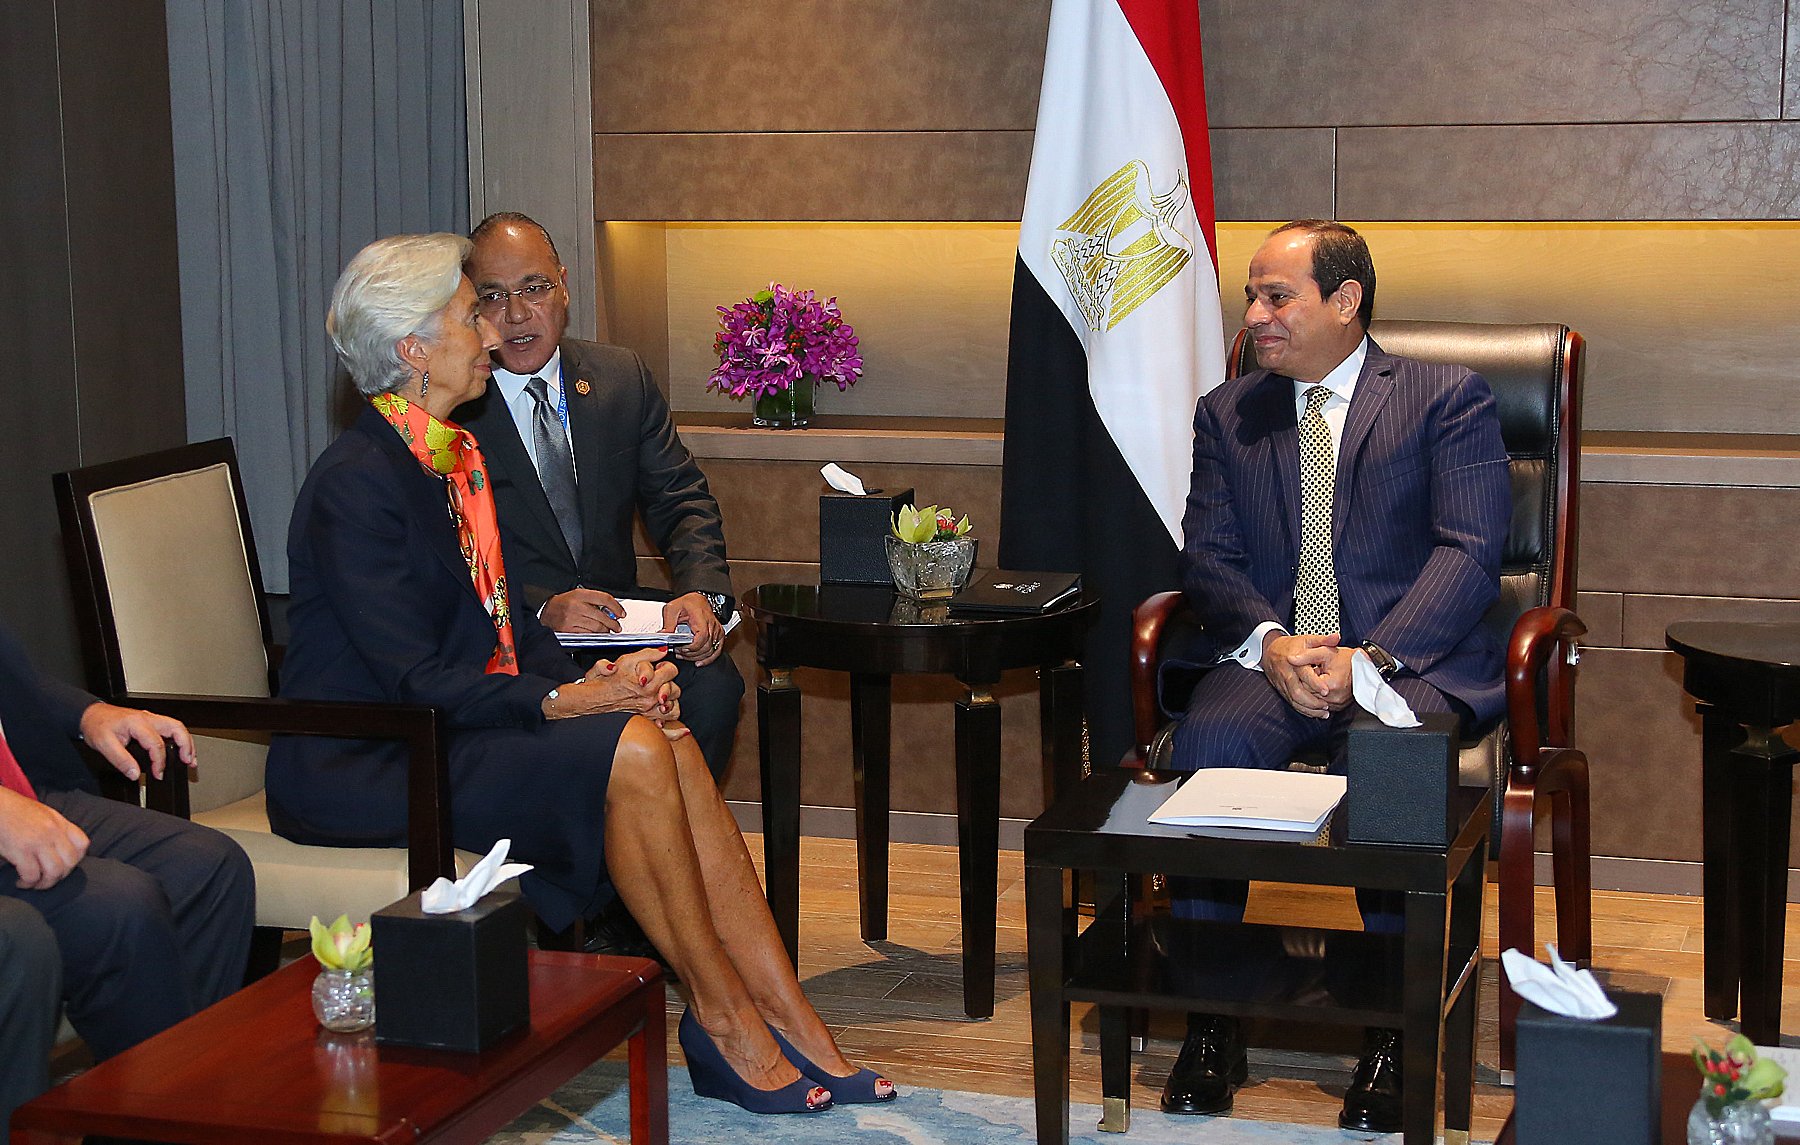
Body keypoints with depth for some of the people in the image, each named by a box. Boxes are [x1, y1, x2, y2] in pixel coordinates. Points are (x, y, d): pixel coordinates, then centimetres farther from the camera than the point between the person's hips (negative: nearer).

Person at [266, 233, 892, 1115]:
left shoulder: (457, 457, 12)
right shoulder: (356, 481, -16)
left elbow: (505, 625, 12)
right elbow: (410, 676, -20)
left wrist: (595, 678, -7)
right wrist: (561, 701, -22)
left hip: (447, 731, 8)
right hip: (363, 768, -8)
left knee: (668, 741, -13)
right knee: (631, 755, -23)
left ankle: (794, 1029, -14)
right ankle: (721, 1021, -11)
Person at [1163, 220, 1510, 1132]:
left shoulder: (1448, 400, 7)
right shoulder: (1227, 413, 18)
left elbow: (1467, 553, -5)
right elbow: (1208, 558, 9)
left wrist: (1369, 658, -19)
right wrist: (1271, 643, -12)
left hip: (1409, 659, -3)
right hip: (1271, 656, 3)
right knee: (1209, 739, -31)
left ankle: (1396, 1033, -20)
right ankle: (1211, 1025, -20)